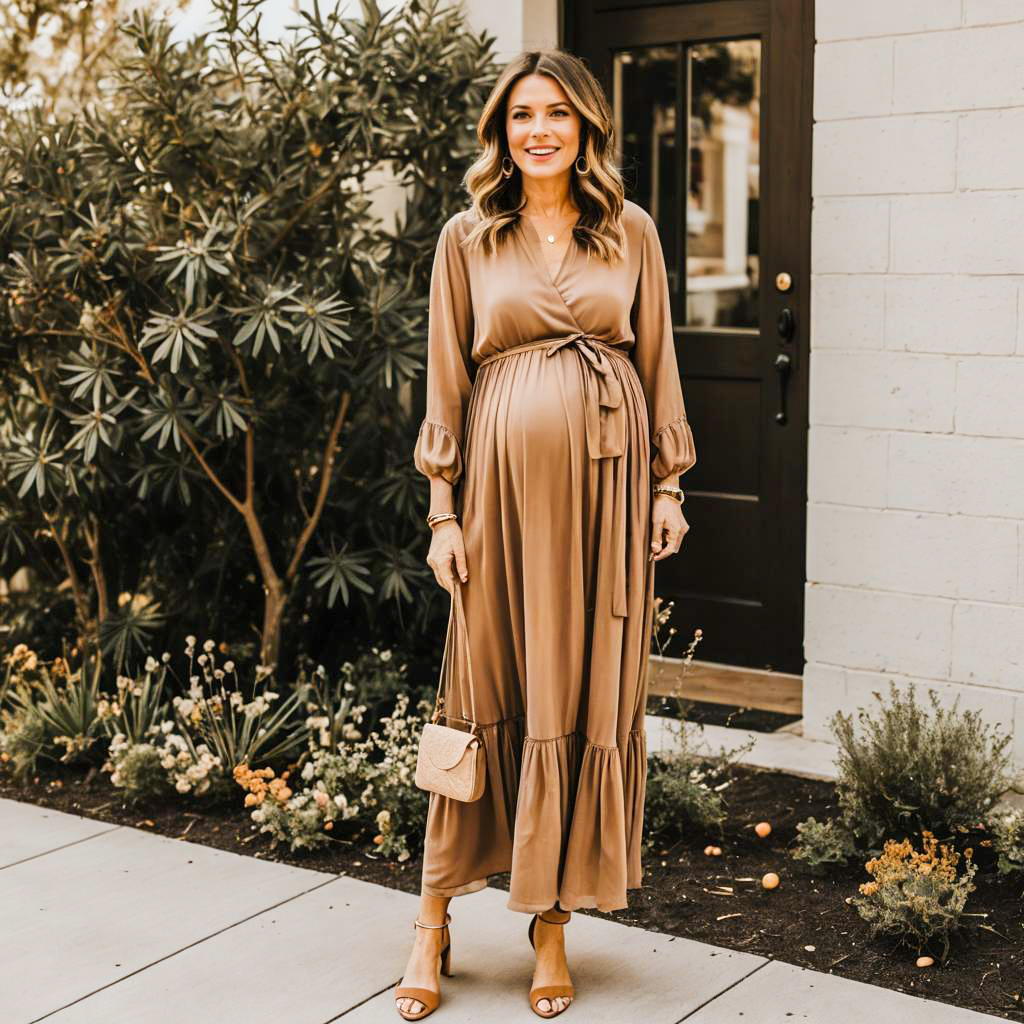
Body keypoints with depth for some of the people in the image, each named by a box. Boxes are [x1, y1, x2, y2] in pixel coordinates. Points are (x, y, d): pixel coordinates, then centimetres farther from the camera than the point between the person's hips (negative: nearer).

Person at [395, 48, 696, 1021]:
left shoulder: (631, 232, 9)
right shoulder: (468, 238, 6)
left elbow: (658, 362, 11)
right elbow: (446, 383, 4)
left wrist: (668, 484, 5)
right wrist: (444, 510, -2)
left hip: (606, 479, 2)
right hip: (505, 475, -1)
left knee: (590, 695, 4)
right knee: (488, 696, 2)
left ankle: (551, 920, 16)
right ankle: (435, 920, 14)